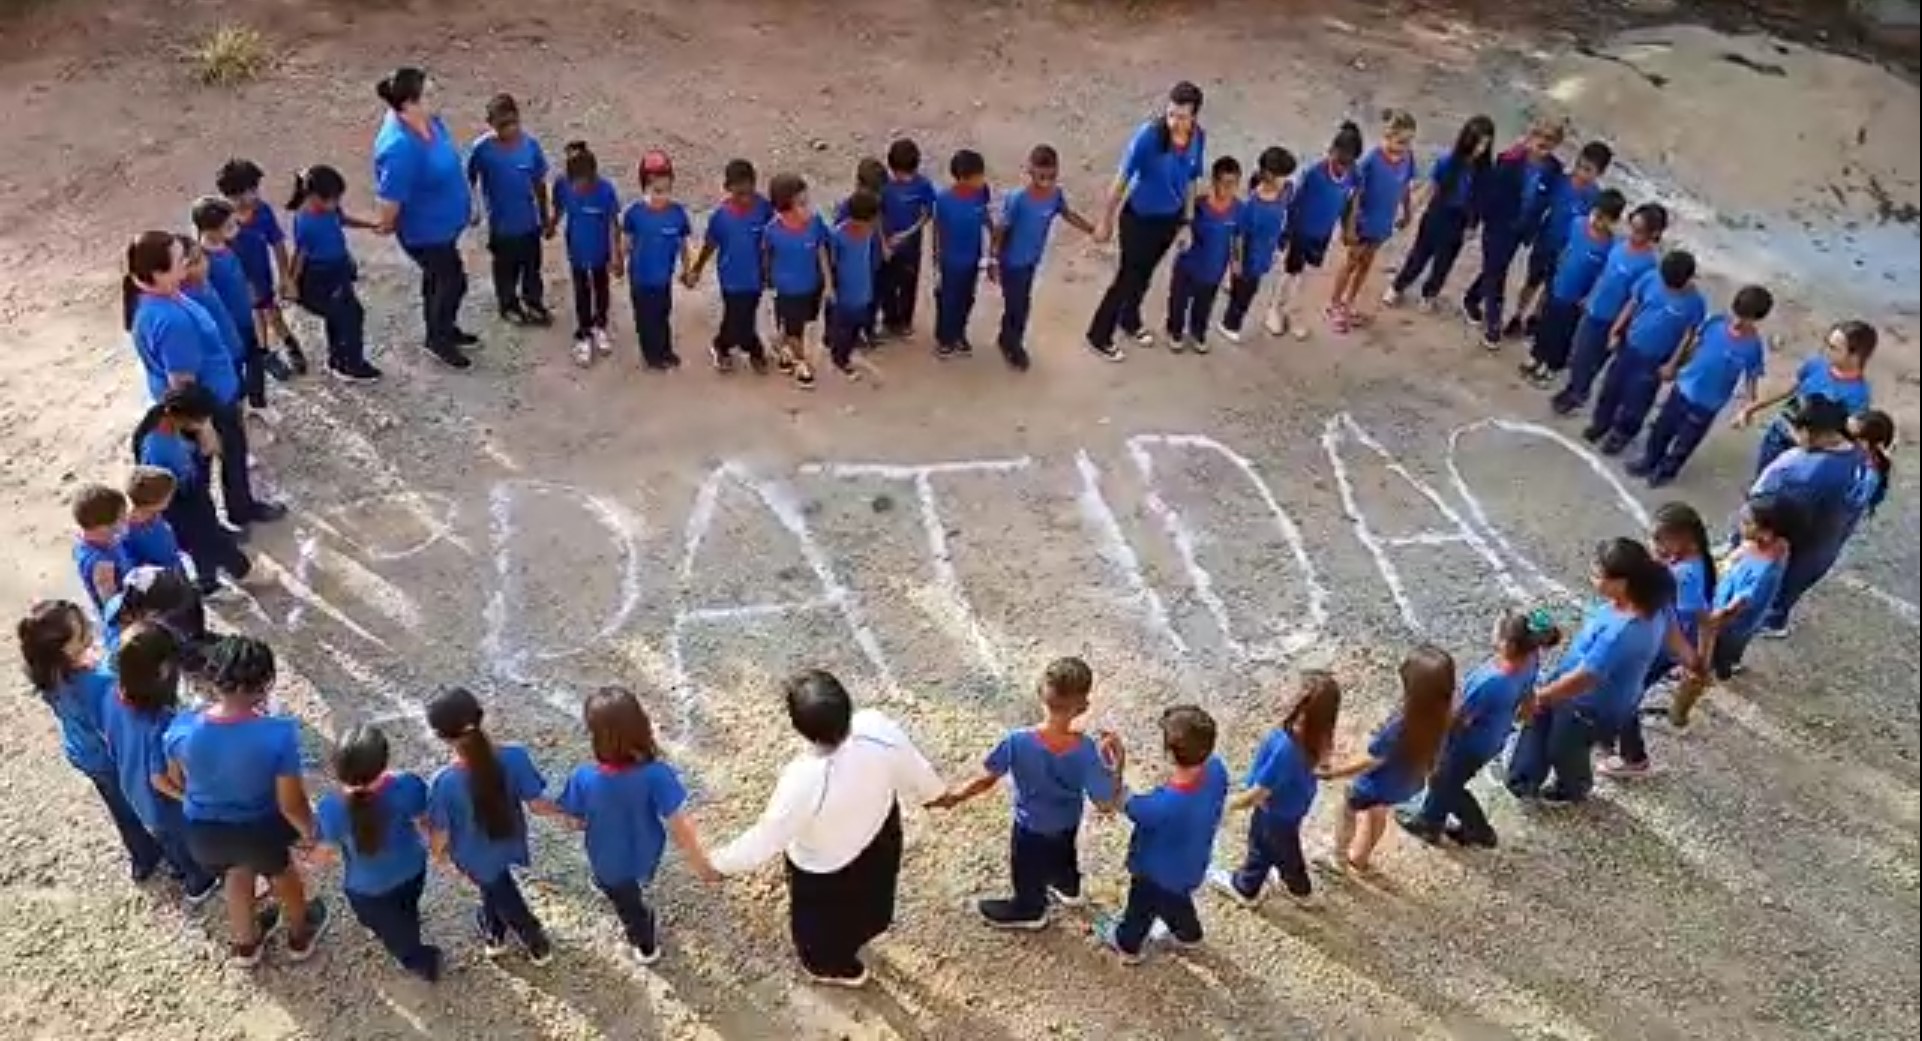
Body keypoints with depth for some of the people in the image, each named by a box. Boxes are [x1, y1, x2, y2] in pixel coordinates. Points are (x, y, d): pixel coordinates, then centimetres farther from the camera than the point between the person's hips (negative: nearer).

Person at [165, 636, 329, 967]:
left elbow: (176, 781, -3)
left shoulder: (180, 729, -24)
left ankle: (244, 944, 61)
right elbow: (291, 804, -24)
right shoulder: (279, 734, -35)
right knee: (280, 871, 32)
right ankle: (300, 935, 59)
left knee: (238, 872, 36)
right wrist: (309, 831, -3)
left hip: (201, 831, 3)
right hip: (259, 829, -3)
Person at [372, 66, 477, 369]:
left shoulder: (427, 120, -9)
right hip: (425, 229, -9)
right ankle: (438, 339, 32)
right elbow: (390, 197, -29)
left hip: (442, 221, 9)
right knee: (453, 281, 9)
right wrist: (387, 226, -11)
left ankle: (442, 329, 49)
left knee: (437, 276, 26)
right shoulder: (400, 147, -38)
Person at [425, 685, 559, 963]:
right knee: (498, 885, 37)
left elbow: (440, 833, -20)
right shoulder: (514, 757, -32)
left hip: (476, 855, -2)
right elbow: (536, 804, -19)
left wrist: (438, 852, 4)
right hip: (509, 842, 2)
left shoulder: (443, 782, -36)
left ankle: (536, 943, 55)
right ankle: (495, 932, 60)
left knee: (500, 893, 32)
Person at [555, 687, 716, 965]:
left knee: (628, 904, 31)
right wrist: (703, 865, -18)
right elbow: (680, 827, -33)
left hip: (610, 863, -2)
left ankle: (646, 947, 59)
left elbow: (574, 820, -15)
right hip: (646, 855, 2)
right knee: (637, 884, 39)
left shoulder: (584, 779, -36)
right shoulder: (656, 774, -37)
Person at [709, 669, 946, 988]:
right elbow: (914, 770, -13)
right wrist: (932, 792, 11)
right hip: (880, 835, 4)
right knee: (865, 896, 38)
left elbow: (765, 840, -28)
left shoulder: (803, 781, -45)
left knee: (823, 919, 31)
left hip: (827, 869, -4)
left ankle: (835, 967, 62)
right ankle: (854, 935, 70)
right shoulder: (877, 727, -34)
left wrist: (719, 862, -9)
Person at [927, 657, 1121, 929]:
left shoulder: (1017, 741, -37)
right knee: (1063, 854, 35)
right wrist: (1112, 758, -18)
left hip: (1031, 827, -2)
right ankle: (1069, 890, 64)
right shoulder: (1087, 751, -34)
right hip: (1068, 823, 2)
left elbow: (987, 779, -22)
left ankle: (1029, 910, 55)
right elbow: (1107, 803, -26)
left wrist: (955, 796, -5)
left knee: (1028, 869, 28)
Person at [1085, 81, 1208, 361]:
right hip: (1139, 218, -5)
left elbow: (1190, 181, 2)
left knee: (1145, 274, 25)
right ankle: (1099, 337, 25)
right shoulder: (1148, 136, -30)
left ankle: (1129, 321, 51)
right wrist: (1105, 221, -13)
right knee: (1128, 276, 6)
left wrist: (1188, 221, 7)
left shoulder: (1198, 138, -13)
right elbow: (1121, 180, -20)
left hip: (1170, 219, 5)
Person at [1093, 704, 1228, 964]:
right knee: (1176, 898, 37)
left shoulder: (1162, 805, -46)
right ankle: (1188, 933, 66)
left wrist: (1117, 768, -19)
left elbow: (1123, 803, -24)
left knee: (1142, 907, 28)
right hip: (1192, 864, 5)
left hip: (1158, 871, -5)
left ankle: (1127, 944, 58)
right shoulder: (1216, 769, -29)